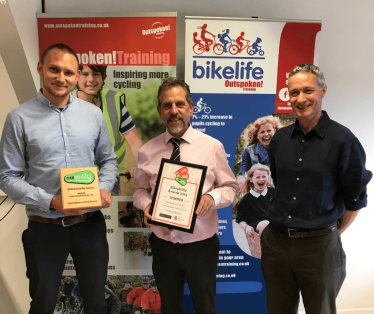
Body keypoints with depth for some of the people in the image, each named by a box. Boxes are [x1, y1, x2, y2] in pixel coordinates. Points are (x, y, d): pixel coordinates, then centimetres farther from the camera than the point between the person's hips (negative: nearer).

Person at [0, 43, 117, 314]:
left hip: (90, 224, 2)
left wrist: (104, 188, -10)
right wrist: (51, 201, -19)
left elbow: (109, 160, 9)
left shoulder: (94, 114, 0)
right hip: (45, 228, -1)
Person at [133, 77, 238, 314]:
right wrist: (146, 204, -14)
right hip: (163, 246, 2)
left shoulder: (213, 147, -9)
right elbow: (140, 190, 8)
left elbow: (231, 187, -2)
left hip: (201, 245, -1)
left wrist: (212, 197, -23)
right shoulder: (147, 151, -3)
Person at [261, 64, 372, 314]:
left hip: (319, 246, -4)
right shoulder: (280, 138, 4)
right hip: (276, 243, 4)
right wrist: (285, 222, 12)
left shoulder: (343, 140, -10)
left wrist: (333, 233, 0)